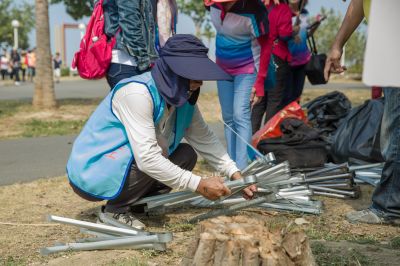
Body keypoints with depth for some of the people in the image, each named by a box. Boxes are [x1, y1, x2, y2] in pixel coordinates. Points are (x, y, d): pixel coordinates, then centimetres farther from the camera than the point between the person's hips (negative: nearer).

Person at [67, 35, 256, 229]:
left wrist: (235, 174, -7)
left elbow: (205, 139, 4)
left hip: (120, 167, 8)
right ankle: (115, 209, -8)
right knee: (157, 153, -29)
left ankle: (134, 202, 6)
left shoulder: (182, 97, -3)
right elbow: (147, 158, -34)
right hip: (91, 172, -8)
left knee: (187, 154, 2)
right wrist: (199, 185, -30)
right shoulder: (138, 93, -28)